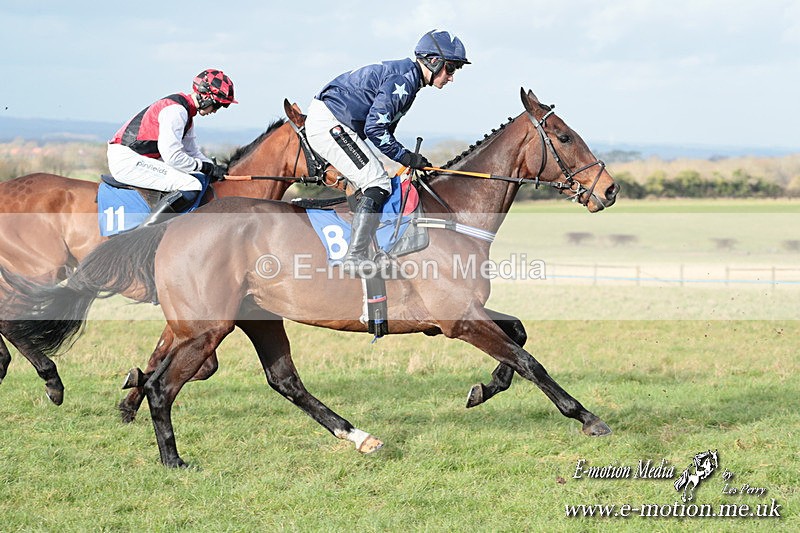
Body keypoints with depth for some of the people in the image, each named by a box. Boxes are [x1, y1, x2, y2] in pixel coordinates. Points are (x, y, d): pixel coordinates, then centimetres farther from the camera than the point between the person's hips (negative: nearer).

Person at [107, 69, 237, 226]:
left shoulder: (186, 112, 16)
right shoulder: (176, 110, -17)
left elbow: (192, 152, 21)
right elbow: (172, 156, -22)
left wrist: (216, 169, 5)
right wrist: (206, 167, -11)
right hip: (127, 160, -11)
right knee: (192, 186, -19)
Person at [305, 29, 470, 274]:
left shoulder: (404, 74, 15)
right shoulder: (403, 79, -17)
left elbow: (382, 128, 18)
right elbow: (374, 128, -21)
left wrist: (410, 159, 11)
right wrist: (405, 156, -13)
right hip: (329, 123, -11)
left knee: (373, 183, 12)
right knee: (377, 184, -15)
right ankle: (355, 257, -19)